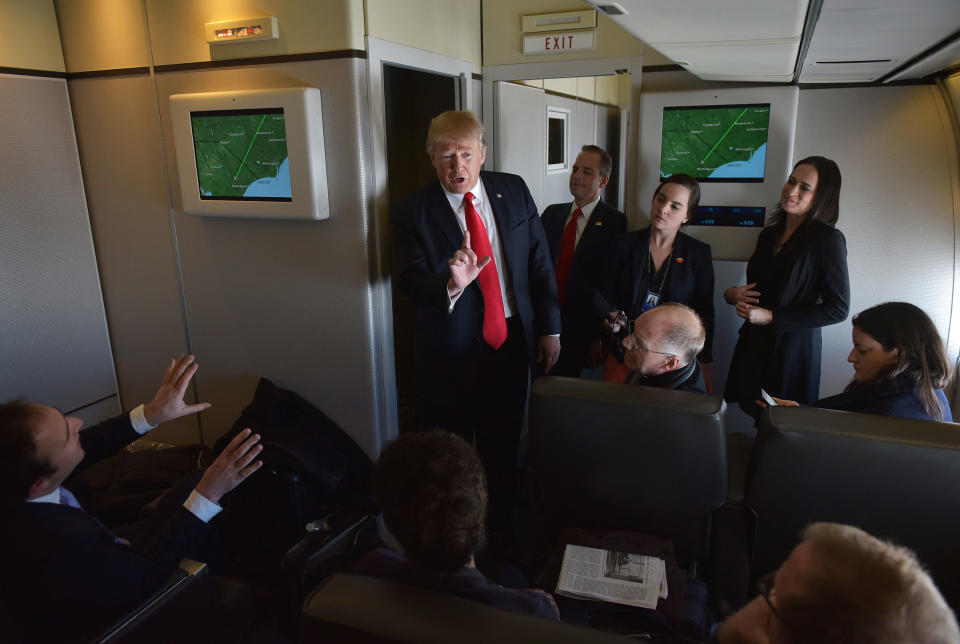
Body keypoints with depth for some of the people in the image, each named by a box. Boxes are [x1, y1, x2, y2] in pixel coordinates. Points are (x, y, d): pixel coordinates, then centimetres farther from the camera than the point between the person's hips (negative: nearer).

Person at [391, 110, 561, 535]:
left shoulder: (514, 191, 0)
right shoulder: (412, 213, -9)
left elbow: (540, 262, 4)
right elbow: (411, 284, -16)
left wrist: (550, 328, 3)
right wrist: (452, 283, -38)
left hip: (512, 341, 3)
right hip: (450, 351, -2)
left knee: (503, 447, 18)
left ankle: (500, 530, 41)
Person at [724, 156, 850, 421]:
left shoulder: (828, 240, -10)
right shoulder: (769, 235, 9)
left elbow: (838, 309, -13)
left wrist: (771, 317, -15)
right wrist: (732, 294, -3)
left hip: (793, 347, -5)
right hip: (754, 343, 6)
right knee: (754, 414, 10)